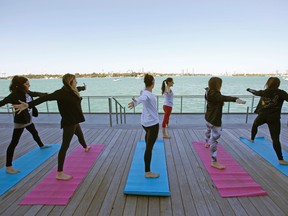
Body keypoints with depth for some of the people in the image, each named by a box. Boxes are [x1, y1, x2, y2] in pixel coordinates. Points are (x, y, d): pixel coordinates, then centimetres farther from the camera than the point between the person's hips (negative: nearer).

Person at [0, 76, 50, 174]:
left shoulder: (27, 92, -1)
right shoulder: (15, 95, -24)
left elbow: (36, 93, 18)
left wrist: (46, 94, 32)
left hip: (28, 119, 9)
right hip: (20, 121, -9)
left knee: (35, 133, 30)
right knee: (14, 143, -5)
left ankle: (41, 145, 59)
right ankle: (8, 167, 1)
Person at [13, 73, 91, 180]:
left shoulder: (72, 90, 4)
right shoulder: (61, 92, -24)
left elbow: (78, 88, 29)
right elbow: (46, 97, -37)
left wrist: (84, 87, 52)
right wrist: (28, 104, -49)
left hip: (74, 121, 10)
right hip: (69, 122, -10)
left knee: (80, 135, 34)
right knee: (65, 146, -8)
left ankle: (86, 147, 65)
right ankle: (59, 173, -2)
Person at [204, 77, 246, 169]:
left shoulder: (208, 92, 3)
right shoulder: (215, 95, -27)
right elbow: (224, 98, -47)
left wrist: (208, 87, 52)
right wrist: (236, 99, -62)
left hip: (208, 118, 11)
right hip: (214, 120, -11)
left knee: (208, 130, 36)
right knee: (214, 140, -10)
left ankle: (207, 143, 66)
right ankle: (214, 162, -7)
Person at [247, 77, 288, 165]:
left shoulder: (264, 92, 5)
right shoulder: (280, 93, -6)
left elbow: (255, 92, 25)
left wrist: (249, 89, 45)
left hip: (262, 115, 3)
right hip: (274, 118, -3)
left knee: (255, 125, 36)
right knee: (275, 138, -7)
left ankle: (252, 139, 56)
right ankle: (281, 159, -8)